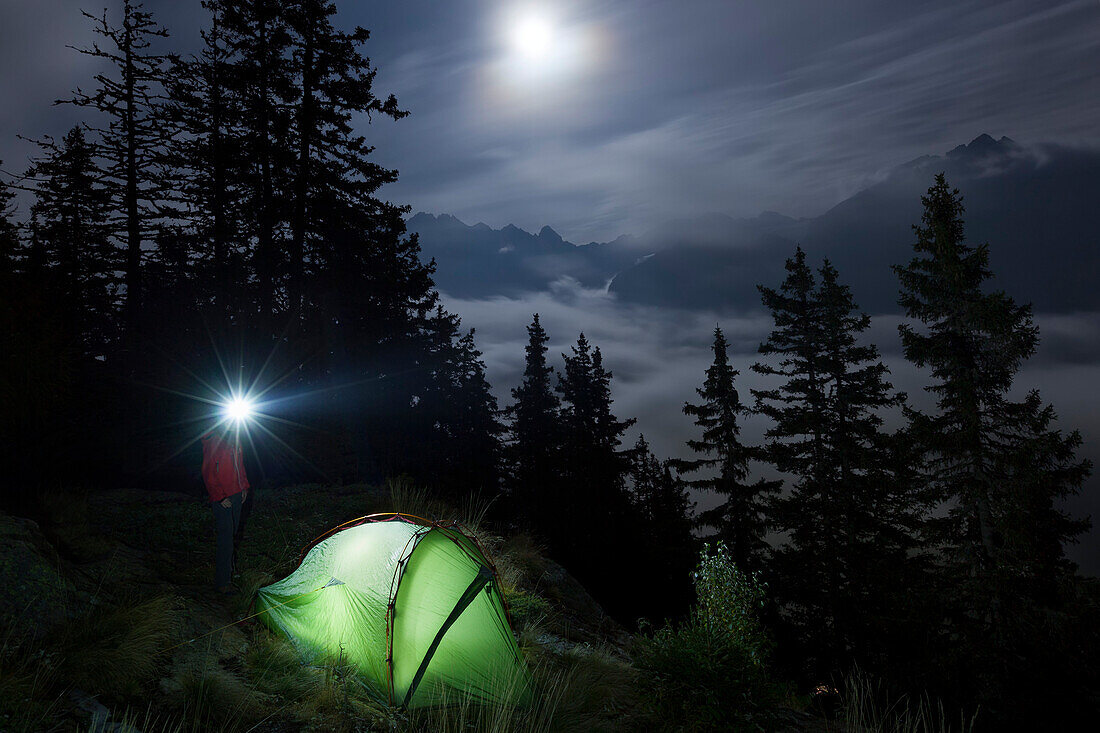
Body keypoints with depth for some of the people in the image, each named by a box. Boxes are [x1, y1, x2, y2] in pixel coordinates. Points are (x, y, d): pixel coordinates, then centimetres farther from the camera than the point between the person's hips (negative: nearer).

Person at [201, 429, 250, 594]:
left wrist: (244, 486, 15)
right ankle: (222, 582, 2)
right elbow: (208, 473, -16)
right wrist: (220, 497, -17)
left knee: (232, 531, 17)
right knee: (225, 535, -6)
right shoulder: (214, 442, -18)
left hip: (236, 493, 8)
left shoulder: (235, 438, 8)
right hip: (221, 497, -8)